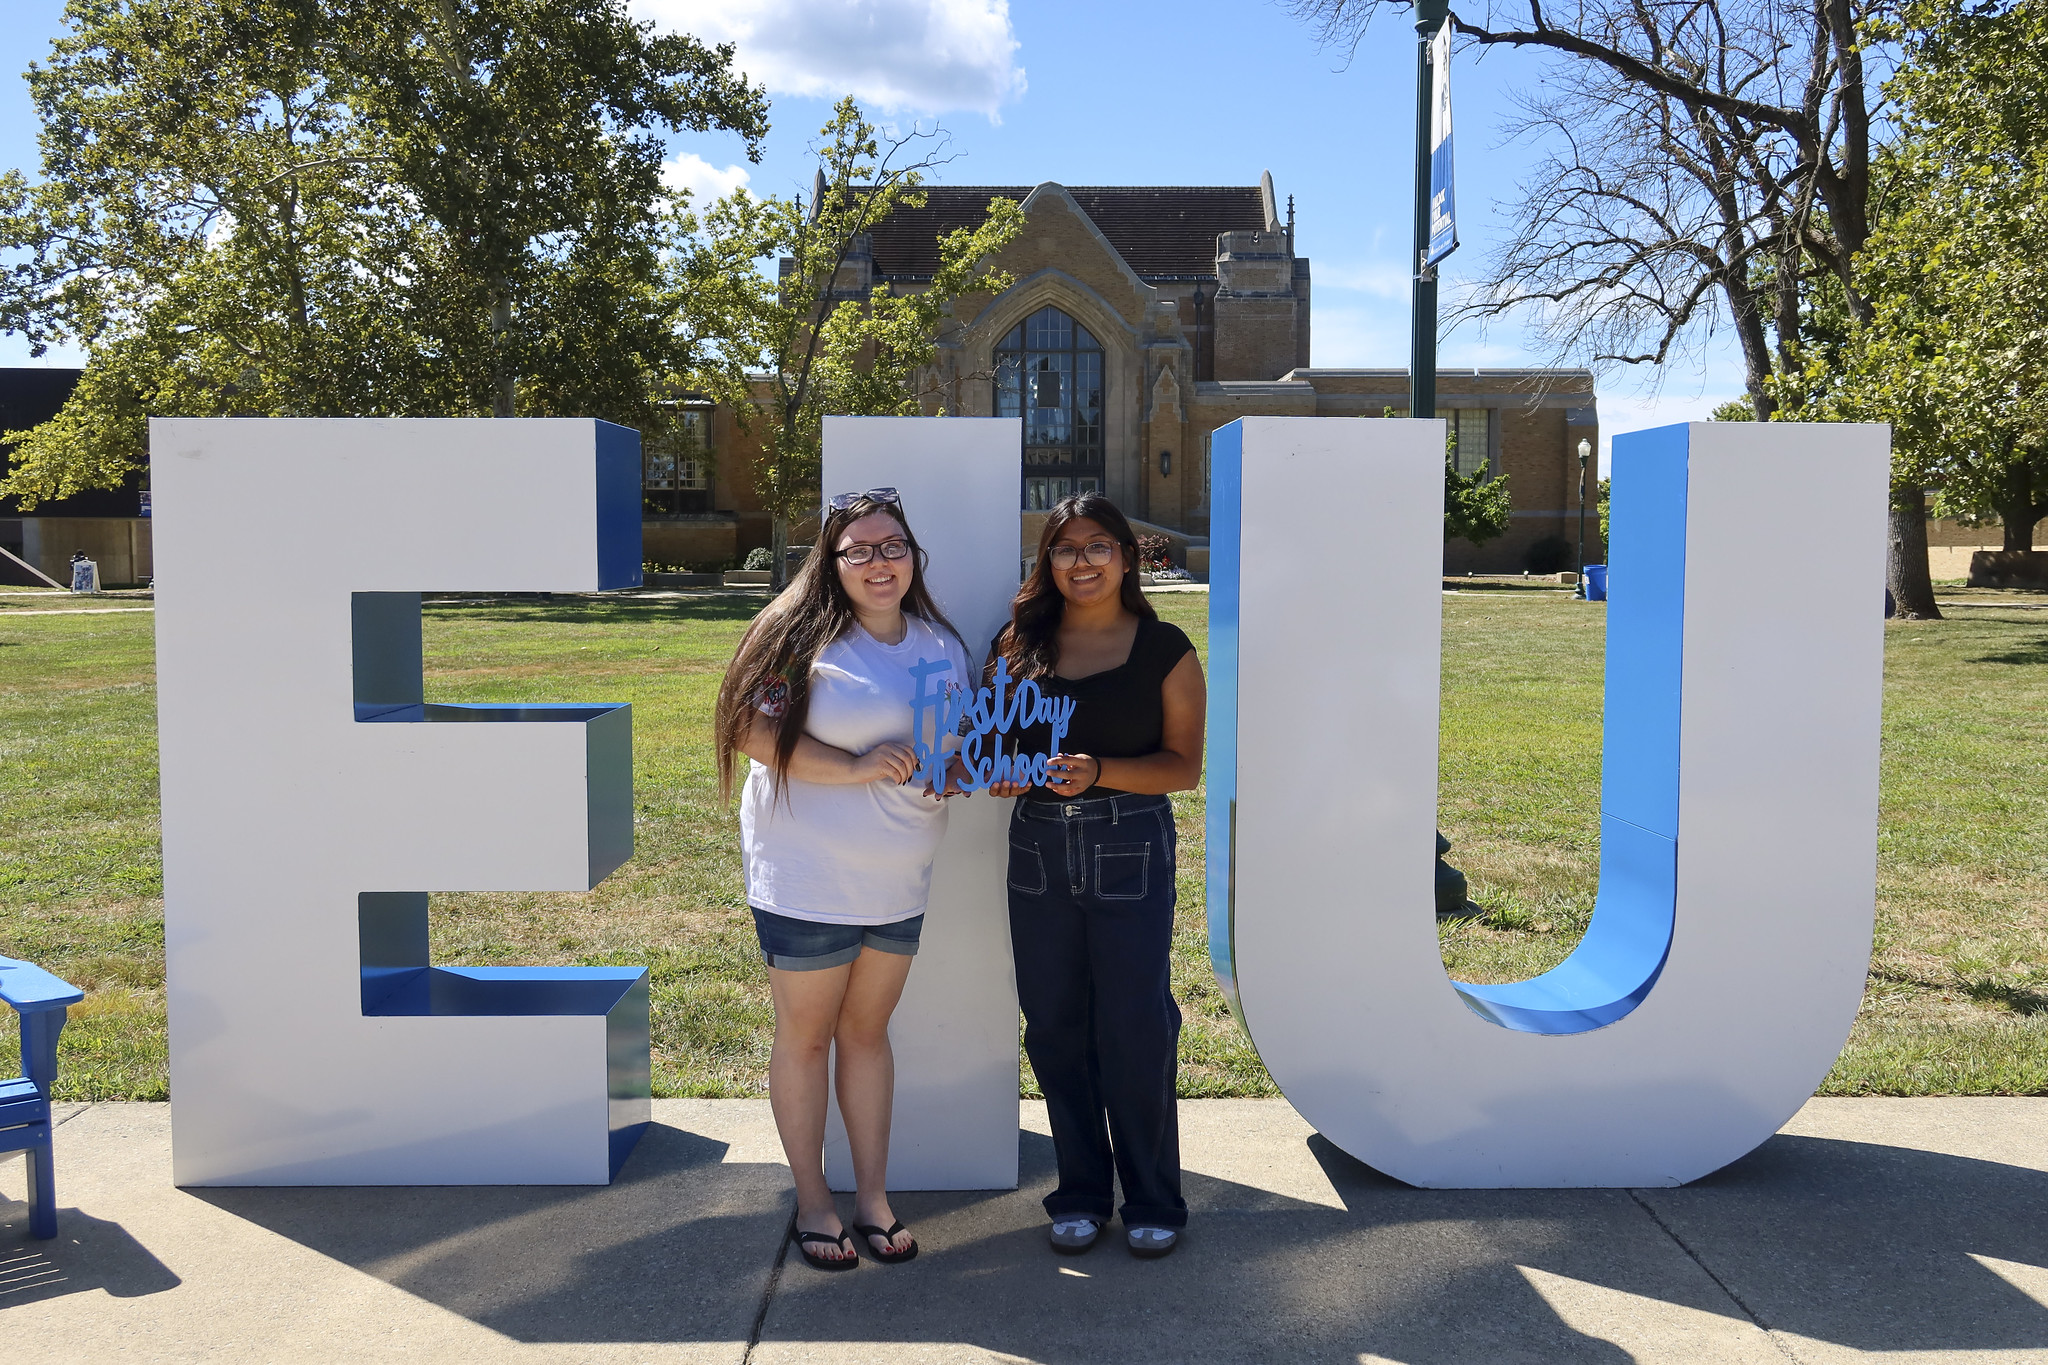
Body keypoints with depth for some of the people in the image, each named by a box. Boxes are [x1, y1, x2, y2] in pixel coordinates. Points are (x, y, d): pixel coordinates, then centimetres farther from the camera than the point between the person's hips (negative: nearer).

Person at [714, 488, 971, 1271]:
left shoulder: (942, 644, 7)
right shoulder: (802, 635, -11)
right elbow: (751, 728, -19)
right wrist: (854, 767, -25)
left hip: (900, 880, 5)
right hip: (808, 877, -5)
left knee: (868, 1030, 16)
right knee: (806, 1034, 8)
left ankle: (873, 1199, 26)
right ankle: (812, 1203, 23)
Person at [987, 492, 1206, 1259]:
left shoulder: (1163, 650, -1)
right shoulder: (1021, 646, 7)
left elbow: (1185, 766, -4)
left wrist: (1099, 771, -20)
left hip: (1131, 853, -3)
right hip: (1039, 850, 3)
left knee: (1135, 1031, -1)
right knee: (1054, 1030, 8)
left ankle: (1153, 1202, 17)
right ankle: (1080, 1195, 24)